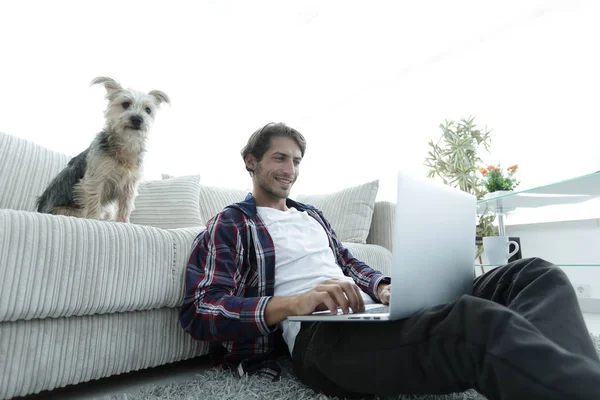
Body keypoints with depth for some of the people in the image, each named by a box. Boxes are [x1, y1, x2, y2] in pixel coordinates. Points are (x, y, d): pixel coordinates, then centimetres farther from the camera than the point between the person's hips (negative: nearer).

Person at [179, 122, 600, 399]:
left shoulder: (312, 214, 29)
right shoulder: (229, 225, 7)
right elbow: (199, 310, -6)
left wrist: (382, 288, 3)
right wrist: (292, 303, -23)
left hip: (368, 315, 8)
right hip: (319, 335, -7)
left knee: (535, 274, -9)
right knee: (481, 321, -39)